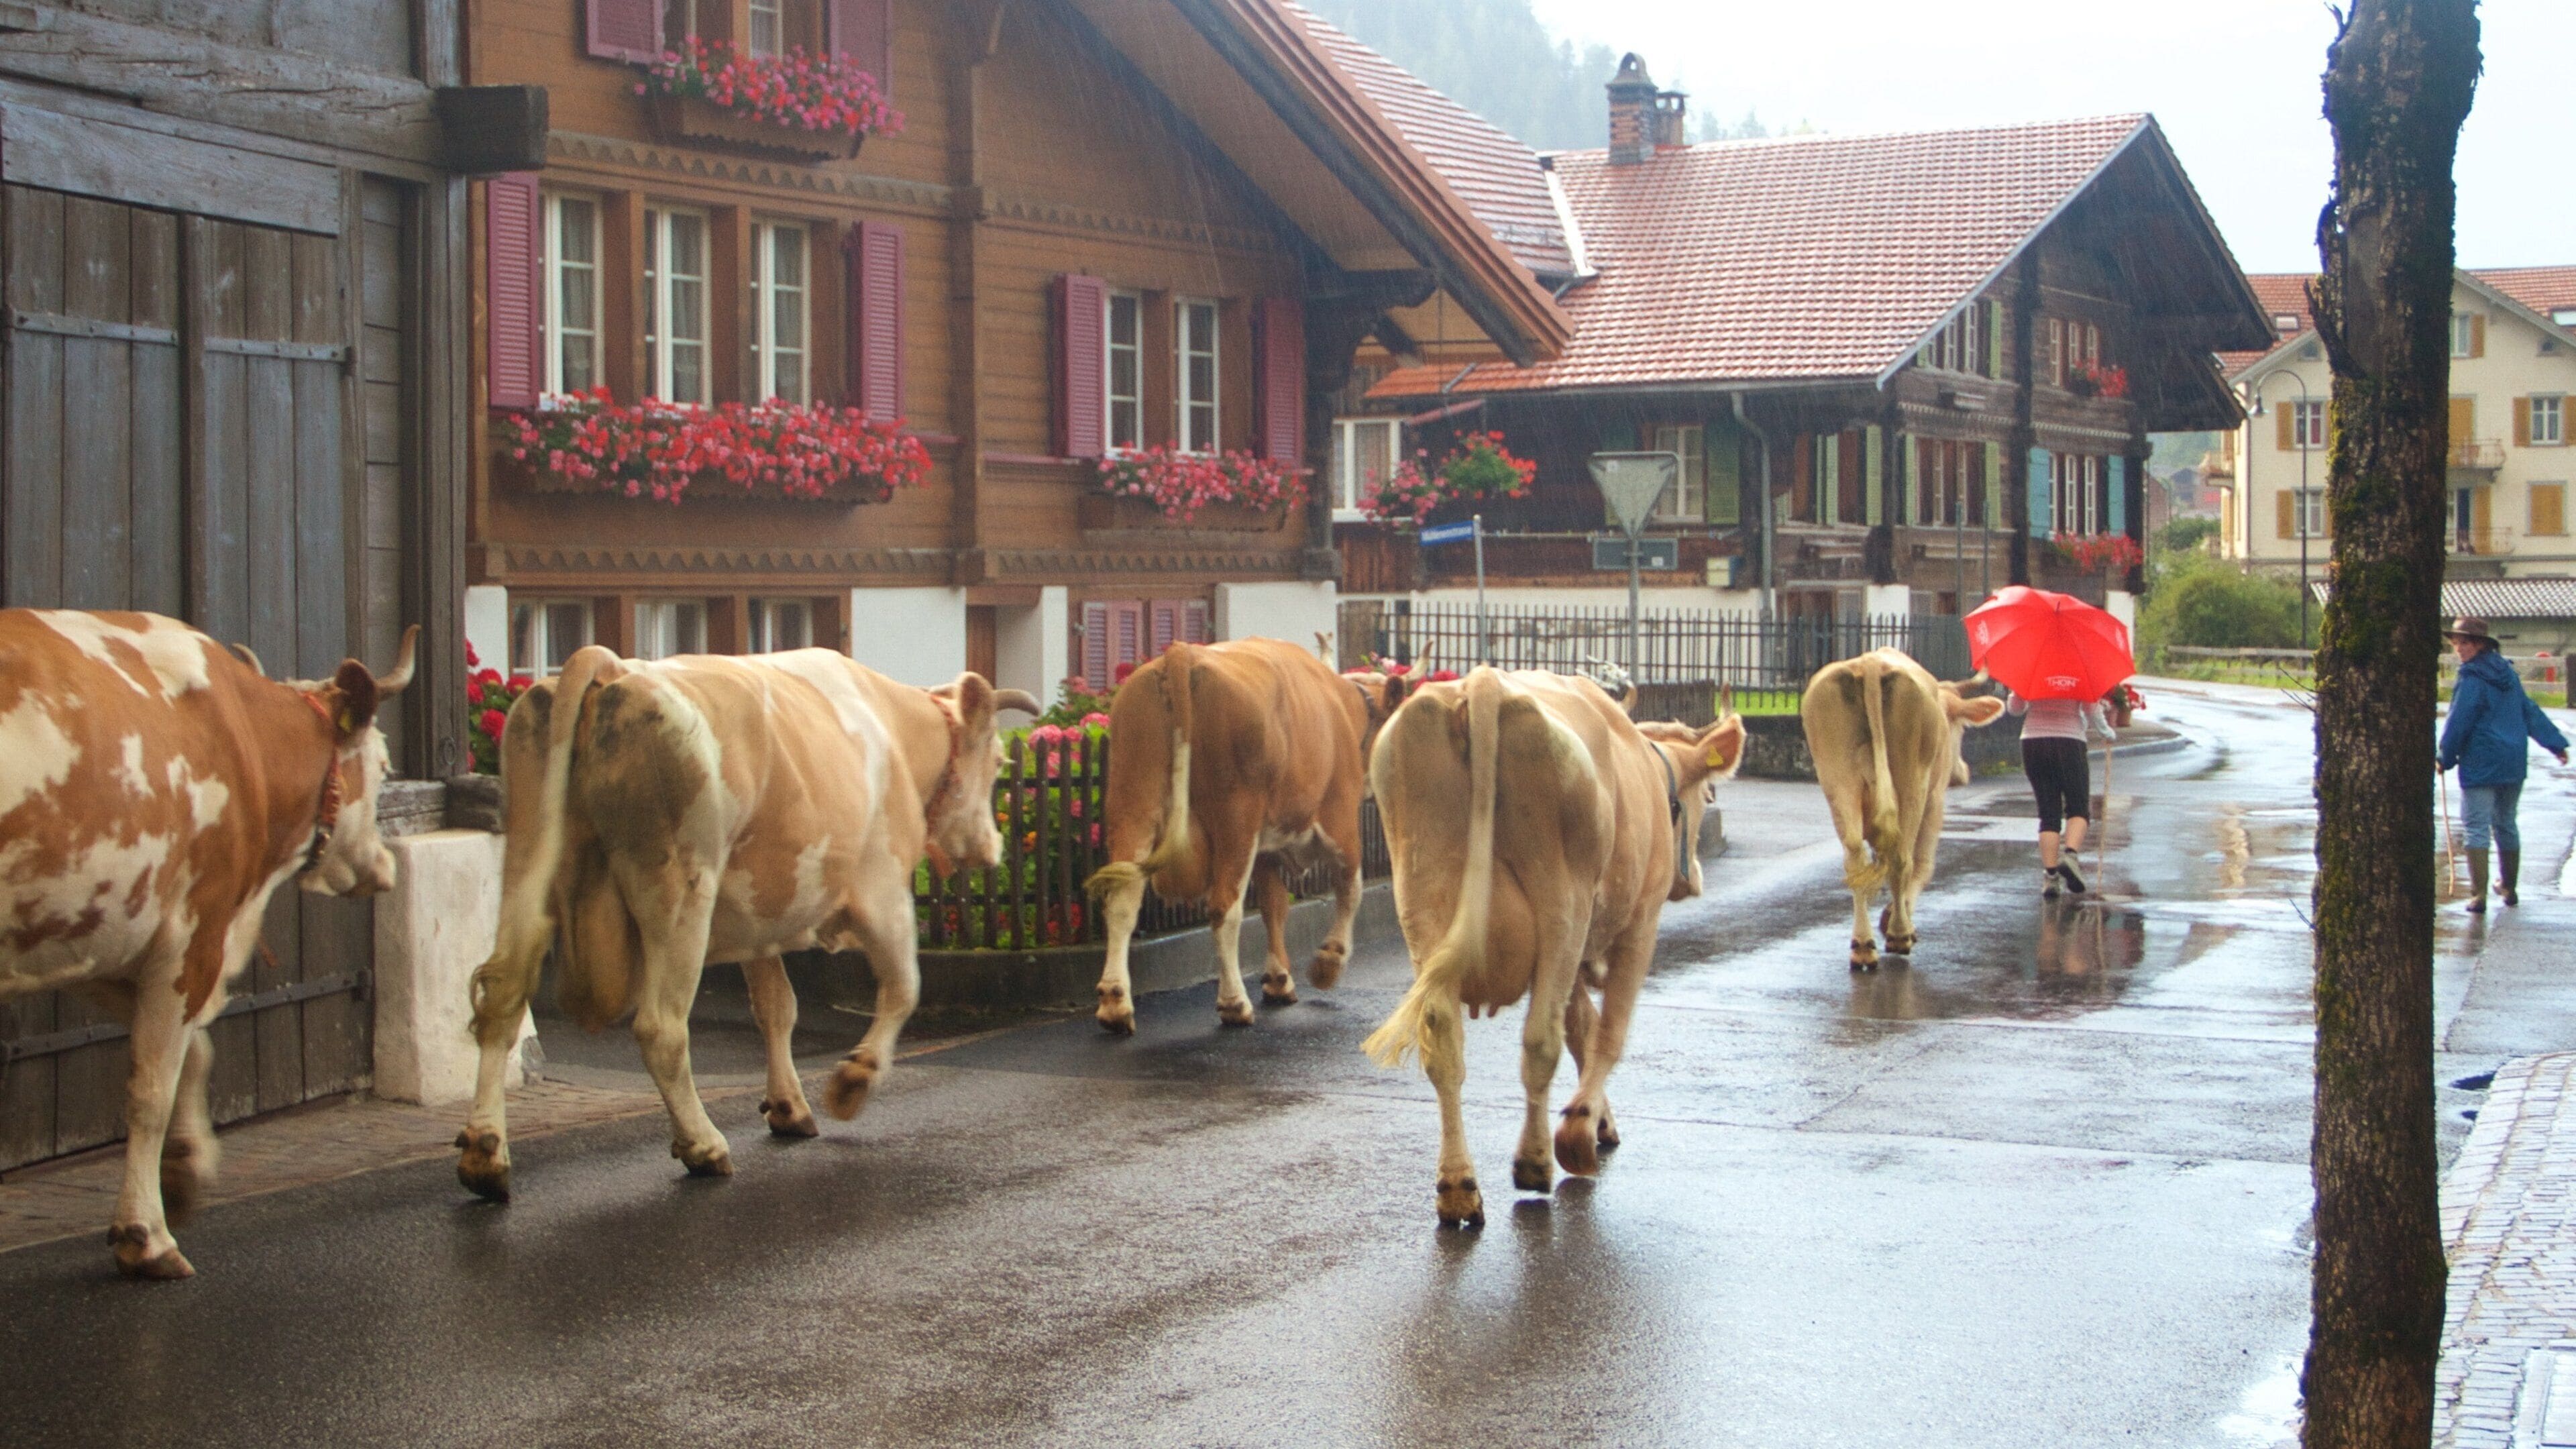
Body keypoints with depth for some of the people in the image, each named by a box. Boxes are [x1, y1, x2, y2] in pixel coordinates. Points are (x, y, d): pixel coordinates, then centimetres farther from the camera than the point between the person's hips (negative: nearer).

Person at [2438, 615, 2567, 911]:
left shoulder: (2472, 680, -13)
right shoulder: (2509, 675, 11)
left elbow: (2458, 723, -12)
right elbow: (2531, 712, 14)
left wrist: (2446, 759, -1)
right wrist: (2556, 744, 15)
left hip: (2480, 765, -7)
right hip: (2514, 763, 8)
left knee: (2477, 827, -6)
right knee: (2506, 824, 19)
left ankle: (2479, 894, -13)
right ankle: (2508, 887, 29)